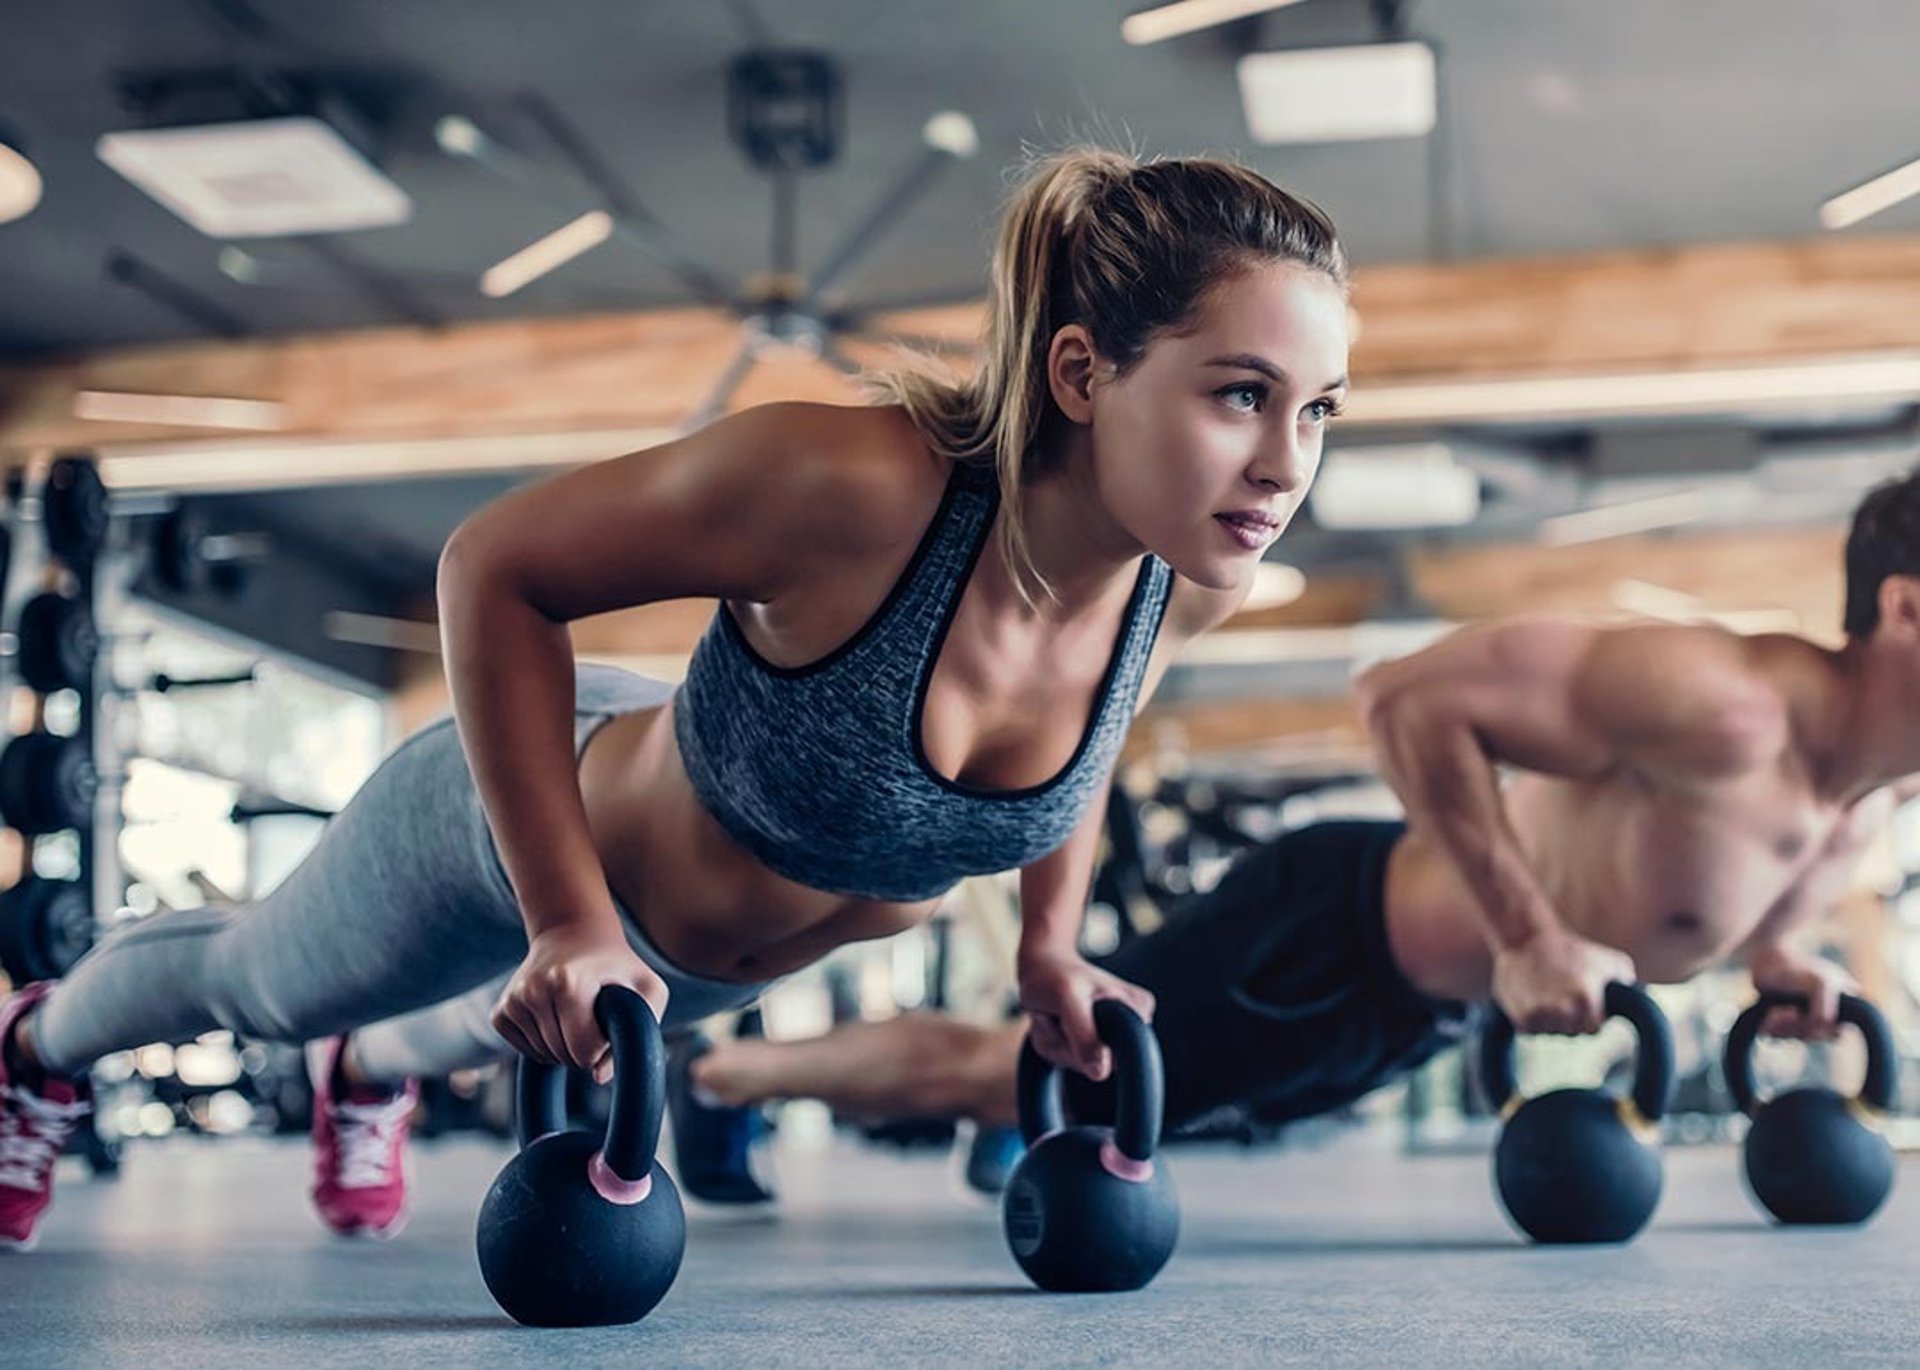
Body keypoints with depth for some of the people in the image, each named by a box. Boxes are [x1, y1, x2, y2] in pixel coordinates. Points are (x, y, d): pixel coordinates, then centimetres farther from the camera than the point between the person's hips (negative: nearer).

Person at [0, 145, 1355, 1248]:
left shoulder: (1193, 583, -26)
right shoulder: (849, 486, -44)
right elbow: (496, 566, -31)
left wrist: (1051, 942, -1)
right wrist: (572, 926, -31)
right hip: (512, 828, -4)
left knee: (507, 1024, 38)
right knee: (258, 982, 28)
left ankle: (372, 1075, 73)